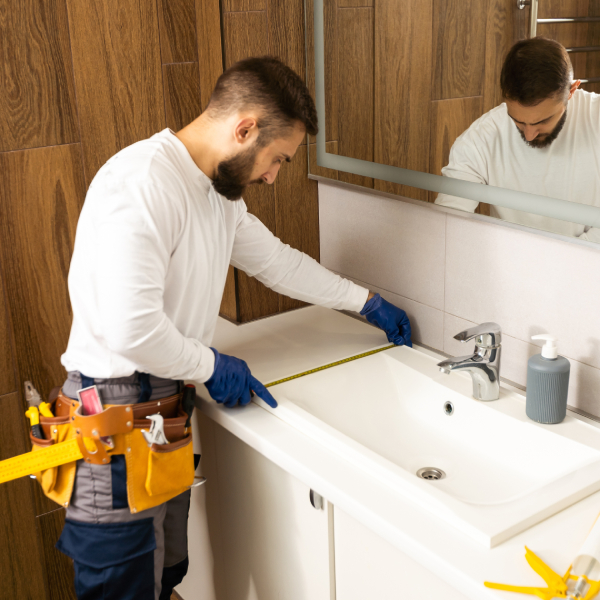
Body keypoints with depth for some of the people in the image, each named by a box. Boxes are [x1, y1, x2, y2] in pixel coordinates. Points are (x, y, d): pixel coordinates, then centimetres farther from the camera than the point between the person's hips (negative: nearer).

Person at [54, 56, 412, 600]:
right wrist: (212, 367, -10)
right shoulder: (142, 183, -21)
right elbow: (130, 329, -27)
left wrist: (368, 302, 31)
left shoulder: (219, 192, 11)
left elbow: (277, 261, 25)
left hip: (164, 407, 9)